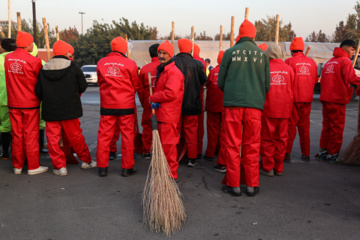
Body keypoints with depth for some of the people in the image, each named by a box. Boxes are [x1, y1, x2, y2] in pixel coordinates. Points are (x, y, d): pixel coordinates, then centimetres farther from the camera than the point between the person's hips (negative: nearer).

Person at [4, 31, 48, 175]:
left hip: (13, 103, 5)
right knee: (31, 135, 3)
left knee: (16, 135, 12)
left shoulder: (7, 58, 2)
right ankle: (33, 167, 10)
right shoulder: (34, 61, -15)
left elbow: (12, 78, 10)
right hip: (30, 103, -5)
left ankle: (17, 166, 21)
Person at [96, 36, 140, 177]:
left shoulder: (101, 63, 1)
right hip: (126, 105, -2)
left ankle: (102, 167, 14)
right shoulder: (130, 64, -8)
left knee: (104, 136, 10)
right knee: (127, 136, 7)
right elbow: (136, 85, 2)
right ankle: (127, 168, 12)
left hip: (106, 105, 3)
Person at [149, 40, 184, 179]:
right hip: (161, 114, 11)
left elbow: (171, 93, -25)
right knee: (162, 143, 18)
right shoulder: (161, 70, 20)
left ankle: (171, 174, 3)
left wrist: (153, 97, -12)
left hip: (169, 115, -11)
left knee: (168, 144, -6)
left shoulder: (173, 72, -15)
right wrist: (155, 101, 1)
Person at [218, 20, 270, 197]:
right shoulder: (262, 54, 7)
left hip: (233, 104, -1)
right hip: (254, 104, 1)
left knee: (232, 145, 6)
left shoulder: (230, 52, 3)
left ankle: (233, 184, 10)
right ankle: (252, 185, 13)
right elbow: (267, 85, 11)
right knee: (252, 147, 8)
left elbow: (221, 82, 7)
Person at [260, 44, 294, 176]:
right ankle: (278, 168, 17)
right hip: (284, 109, 3)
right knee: (281, 138, 11)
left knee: (267, 138, 5)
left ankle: (268, 167, 7)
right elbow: (292, 89, 9)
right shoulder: (289, 69, 3)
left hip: (268, 108, -3)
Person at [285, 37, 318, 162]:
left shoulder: (289, 61, -8)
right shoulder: (311, 62, 6)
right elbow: (315, 80, 12)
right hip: (307, 99, 4)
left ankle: (287, 153, 2)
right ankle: (306, 154, 18)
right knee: (304, 126, 13)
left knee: (290, 126, 2)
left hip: (293, 99, -4)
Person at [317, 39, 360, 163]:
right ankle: (332, 154, 6)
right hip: (337, 99, -7)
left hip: (326, 98, 7)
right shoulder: (345, 60, -7)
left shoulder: (329, 62, 17)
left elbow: (322, 80, 18)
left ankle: (323, 151, 18)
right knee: (337, 127, 1)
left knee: (327, 126, 14)